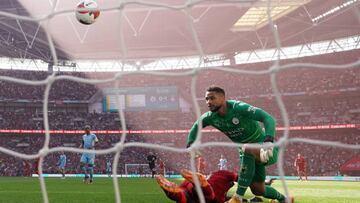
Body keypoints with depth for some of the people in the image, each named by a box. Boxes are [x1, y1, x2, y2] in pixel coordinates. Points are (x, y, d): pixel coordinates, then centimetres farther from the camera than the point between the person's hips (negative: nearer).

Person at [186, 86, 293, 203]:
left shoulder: (239, 108, -26)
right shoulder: (211, 117, -7)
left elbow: (268, 118, -36)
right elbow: (196, 126, 15)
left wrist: (268, 141, -51)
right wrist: (190, 144, -3)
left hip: (264, 145, -7)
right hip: (248, 153, 7)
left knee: (246, 149, -40)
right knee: (258, 190, 7)